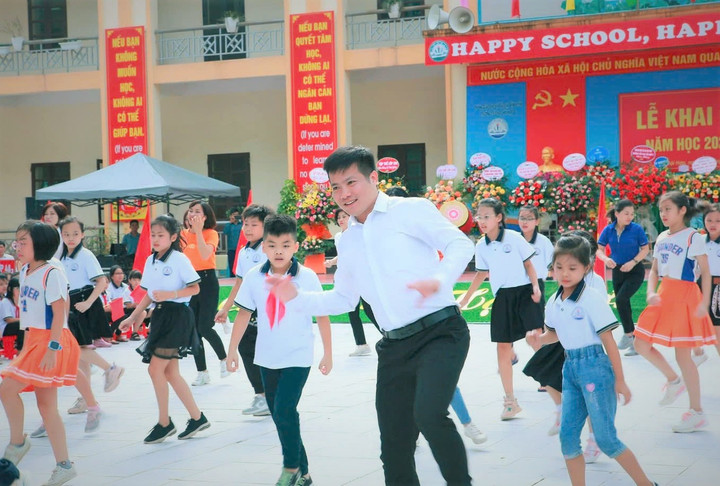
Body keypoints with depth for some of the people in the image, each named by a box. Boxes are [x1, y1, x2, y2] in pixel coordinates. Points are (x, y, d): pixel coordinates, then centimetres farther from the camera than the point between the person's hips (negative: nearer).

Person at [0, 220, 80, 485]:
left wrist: (52, 348, -23)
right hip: (34, 341, 9)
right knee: (46, 404, 8)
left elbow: (59, 313, -18)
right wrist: (26, 345, 20)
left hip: (50, 342, -9)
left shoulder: (51, 274, -15)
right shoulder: (25, 272, 12)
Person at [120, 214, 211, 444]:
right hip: (160, 315, 8)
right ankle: (197, 417, 18)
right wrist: (133, 317, 13)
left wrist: (169, 294, -23)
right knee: (170, 373, 8)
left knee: (156, 369, -9)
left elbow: (194, 288, -13)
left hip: (177, 316, -8)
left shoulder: (180, 260, -11)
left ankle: (164, 423, 3)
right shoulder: (150, 261, 11)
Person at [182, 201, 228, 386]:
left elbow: (205, 255, -24)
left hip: (207, 280, -6)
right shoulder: (184, 234, 9)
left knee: (204, 327, -12)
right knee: (193, 329, 4)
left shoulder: (211, 234, -6)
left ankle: (223, 359, 14)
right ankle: (202, 372, 12)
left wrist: (198, 231, -23)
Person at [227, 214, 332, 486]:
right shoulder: (254, 277, -4)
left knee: (284, 411, -16)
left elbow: (322, 315, -4)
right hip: (267, 358, 4)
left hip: (298, 358, -4)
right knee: (279, 414, 10)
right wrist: (232, 349, 1)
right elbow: (244, 313, 4)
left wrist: (328, 353, -2)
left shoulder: (307, 277, -11)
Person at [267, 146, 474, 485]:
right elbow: (343, 299, 24)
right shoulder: (347, 242, 18)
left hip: (440, 332, -7)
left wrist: (440, 280, -27)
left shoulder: (411, 210, -2)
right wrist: (296, 298, 9)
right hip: (395, 346, 7)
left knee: (428, 414, -28)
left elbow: (459, 243, -9)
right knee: (394, 444, 8)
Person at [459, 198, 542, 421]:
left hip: (523, 292, -4)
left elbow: (528, 263, -1)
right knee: (503, 347, 4)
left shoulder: (514, 238, -8)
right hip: (502, 297, 4)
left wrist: (535, 287, -13)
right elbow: (481, 274, 15)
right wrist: (465, 298, 16)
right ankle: (510, 401, 12)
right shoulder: (481, 246, 4)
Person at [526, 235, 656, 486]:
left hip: (594, 366, -7)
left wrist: (620, 380, -10)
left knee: (606, 439, -4)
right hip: (570, 368, 7)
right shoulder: (554, 302, 6)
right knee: (567, 435, 5)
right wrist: (540, 339, -1)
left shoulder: (591, 298, -13)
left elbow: (608, 340, -12)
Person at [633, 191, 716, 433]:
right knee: (641, 344, 4)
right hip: (664, 296, 7)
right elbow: (654, 270, 13)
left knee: (682, 355, -3)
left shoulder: (693, 237, -10)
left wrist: (704, 302, -20)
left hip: (684, 297, -7)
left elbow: (705, 271, -12)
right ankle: (674, 380, 24)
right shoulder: (662, 239, 10)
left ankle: (697, 412, 8)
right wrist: (651, 292, -5)